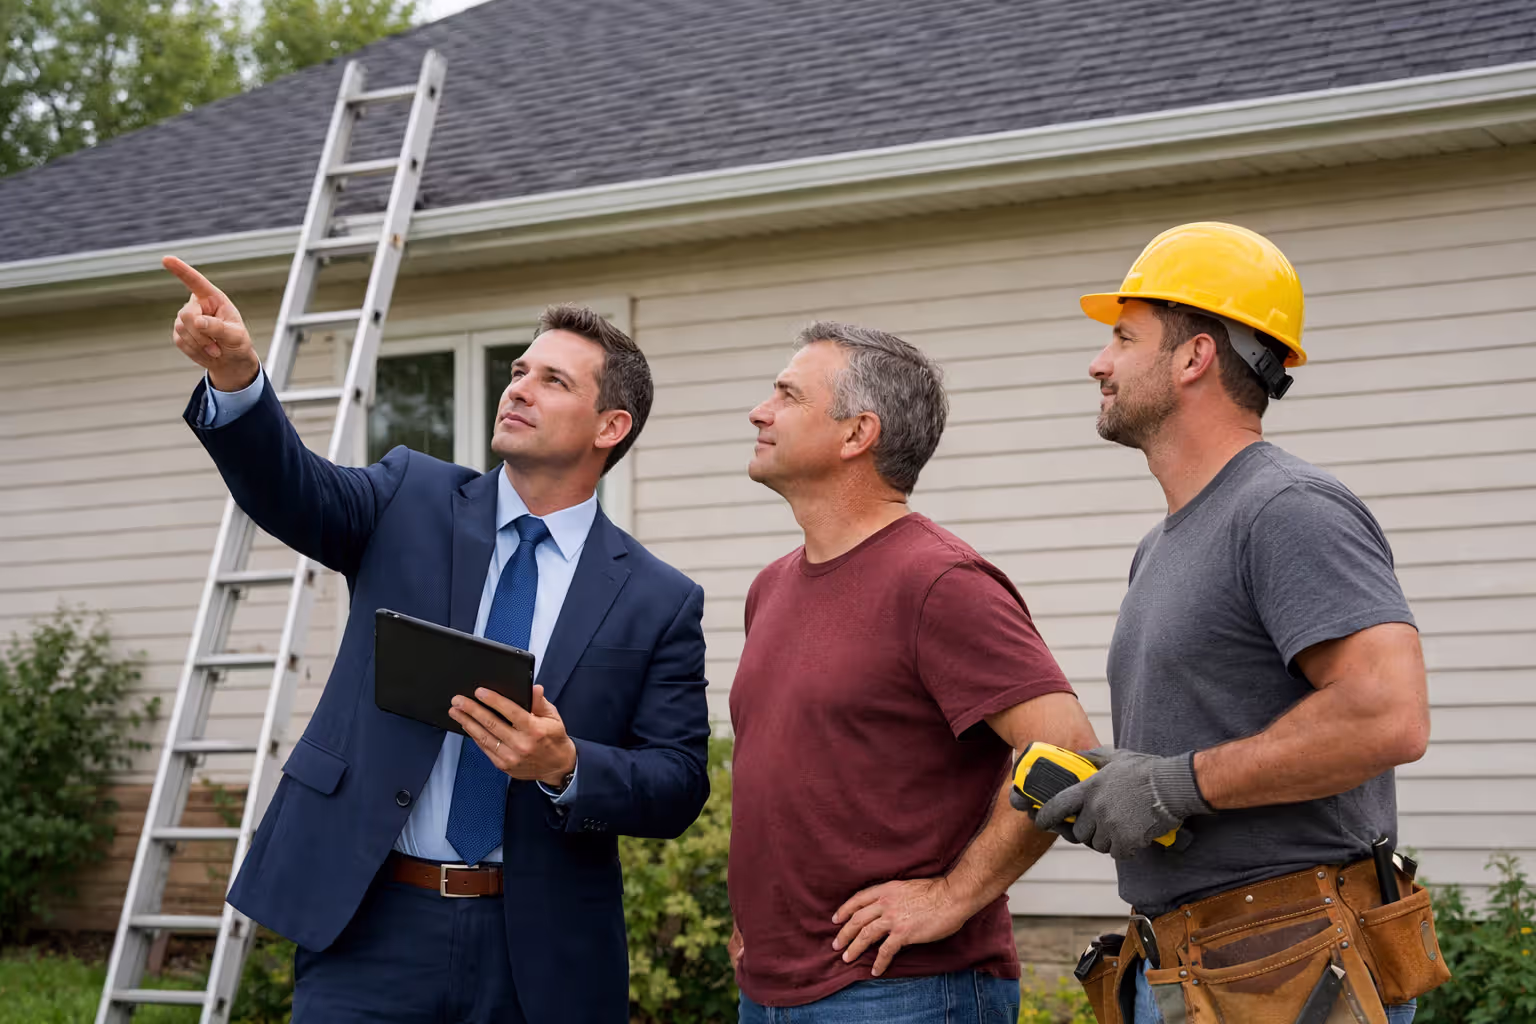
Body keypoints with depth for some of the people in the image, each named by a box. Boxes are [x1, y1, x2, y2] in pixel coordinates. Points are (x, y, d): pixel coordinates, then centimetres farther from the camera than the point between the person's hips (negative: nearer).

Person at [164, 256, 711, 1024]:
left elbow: (679, 789, -1)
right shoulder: (412, 501, 6)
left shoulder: (659, 601, 2)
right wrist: (235, 377, -31)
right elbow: (292, 491, -12)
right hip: (369, 923, 0)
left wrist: (566, 767, -19)